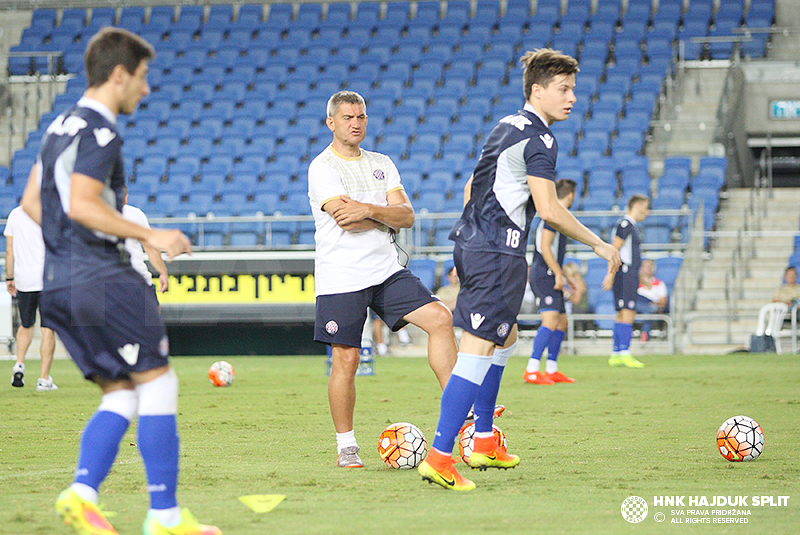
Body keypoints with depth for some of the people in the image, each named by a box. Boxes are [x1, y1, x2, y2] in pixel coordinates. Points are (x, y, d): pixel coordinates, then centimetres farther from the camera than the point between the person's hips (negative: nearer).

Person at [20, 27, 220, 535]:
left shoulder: (62, 126, 18)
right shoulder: (99, 132, -12)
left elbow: (32, 202, 23)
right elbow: (81, 205, -23)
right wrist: (149, 236, -17)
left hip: (57, 284, 10)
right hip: (101, 278, -10)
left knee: (122, 395, 11)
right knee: (158, 383, -3)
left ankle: (82, 493, -7)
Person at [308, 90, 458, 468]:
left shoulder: (382, 164, 14)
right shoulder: (322, 168, -5)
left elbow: (407, 216, 3)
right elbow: (346, 221, -17)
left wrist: (369, 210, -15)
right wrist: (389, 214, -4)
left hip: (386, 270, 5)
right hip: (341, 277, -5)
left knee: (439, 318, -10)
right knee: (345, 360, -5)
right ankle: (346, 446, 8)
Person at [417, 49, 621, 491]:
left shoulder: (505, 127, 17)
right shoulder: (538, 138, -13)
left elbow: (471, 187, 24)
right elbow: (549, 210, -19)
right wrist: (598, 244, -10)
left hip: (471, 244, 10)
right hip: (499, 255, -10)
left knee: (504, 339, 24)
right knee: (478, 350, -12)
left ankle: (484, 442, 29)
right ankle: (439, 458, -18)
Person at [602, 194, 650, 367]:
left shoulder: (631, 226, 21)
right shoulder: (625, 224, -11)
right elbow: (614, 249, -17)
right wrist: (611, 274, -21)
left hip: (630, 275, 10)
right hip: (625, 275, -10)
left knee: (622, 315, 9)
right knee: (628, 313, -15)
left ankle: (616, 355, 9)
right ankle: (624, 353, -21)